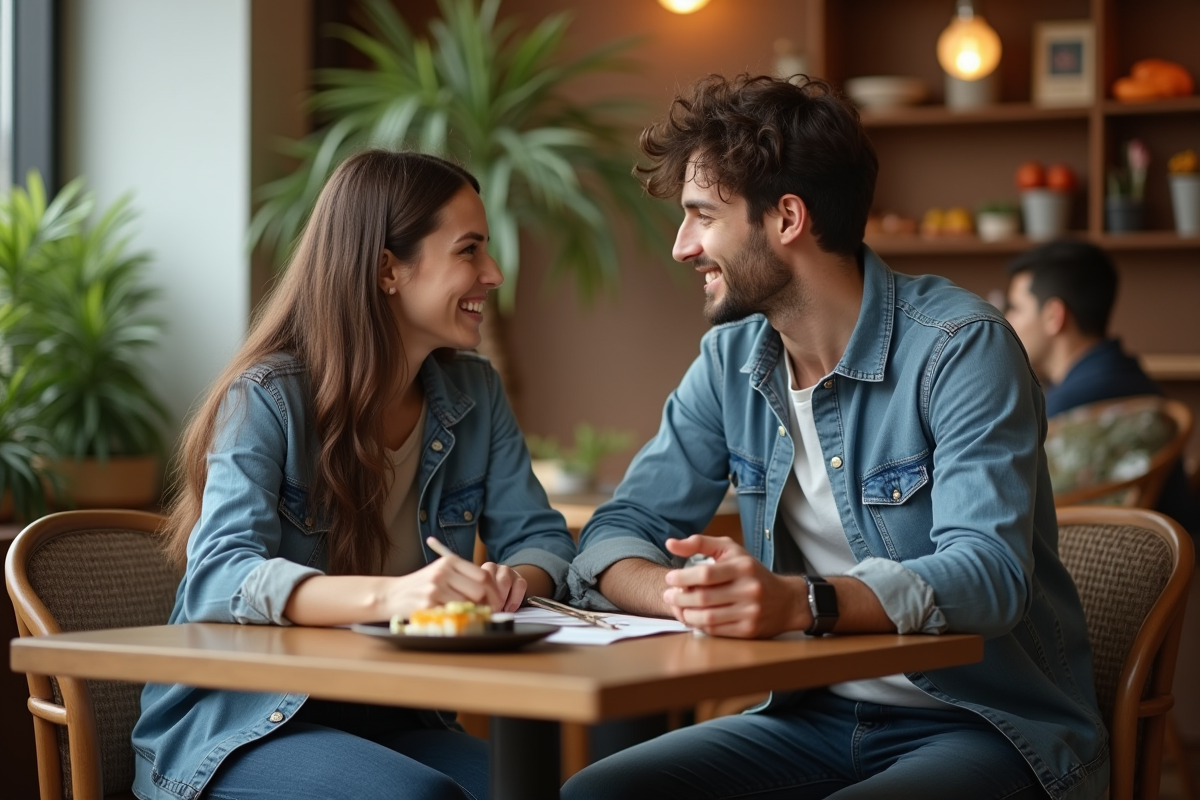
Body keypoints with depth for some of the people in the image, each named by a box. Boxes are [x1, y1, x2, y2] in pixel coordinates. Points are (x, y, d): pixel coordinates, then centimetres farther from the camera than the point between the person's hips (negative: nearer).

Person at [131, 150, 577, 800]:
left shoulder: (474, 395, 6)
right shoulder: (267, 399, -13)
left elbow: (542, 540, 6)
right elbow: (218, 576, -27)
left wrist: (516, 578, -22)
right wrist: (387, 595, -45)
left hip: (388, 719, 5)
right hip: (242, 721, -5)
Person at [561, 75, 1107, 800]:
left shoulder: (961, 347, -14)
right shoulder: (730, 362, 6)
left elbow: (989, 572, -26)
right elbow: (621, 532, 4)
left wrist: (798, 602, -43)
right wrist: (694, 595, -21)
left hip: (991, 730, -6)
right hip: (820, 719, 6)